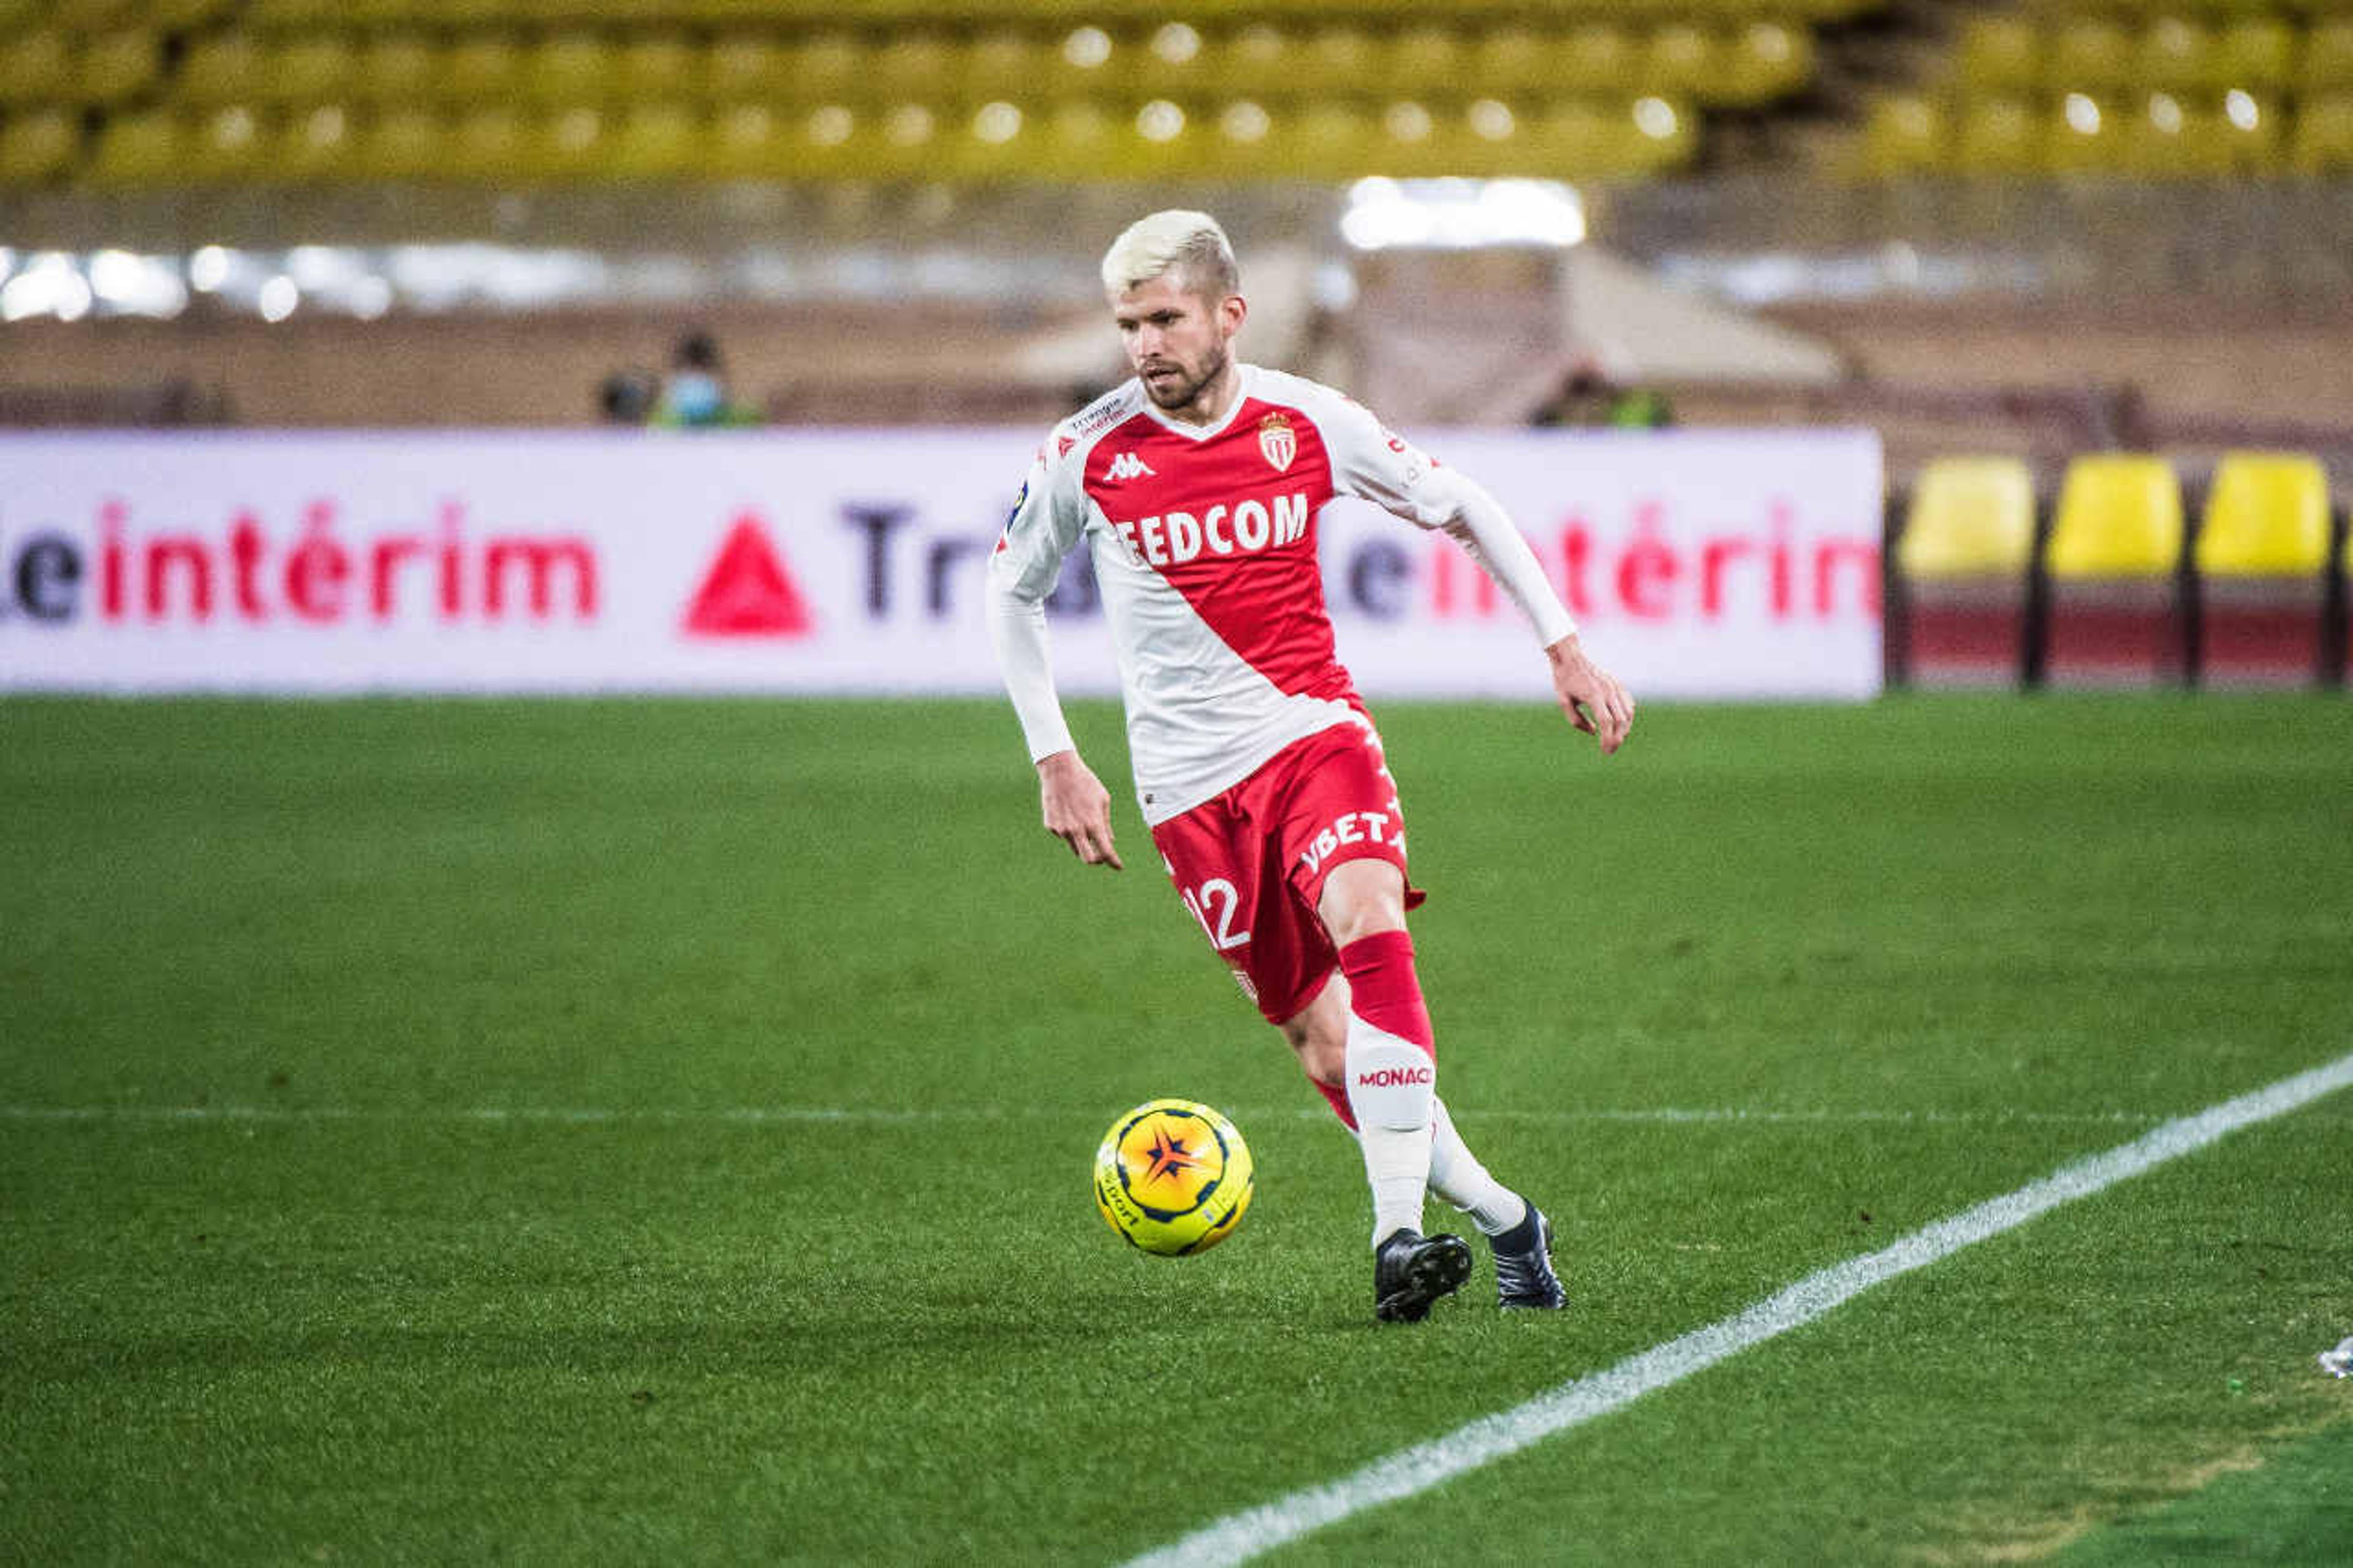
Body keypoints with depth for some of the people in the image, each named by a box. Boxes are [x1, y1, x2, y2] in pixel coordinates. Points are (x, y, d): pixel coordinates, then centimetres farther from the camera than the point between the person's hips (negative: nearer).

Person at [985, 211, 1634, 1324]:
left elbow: (1462, 511, 11)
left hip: (1315, 731, 0)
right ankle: (1502, 1220, 14)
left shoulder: (1307, 424, -3)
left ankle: (1399, 1235, -31)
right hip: (1191, 781, 1)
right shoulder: (1086, 455, -5)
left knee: (1371, 930, -28)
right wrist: (1054, 761, 7)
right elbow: (1012, 592, 12)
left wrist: (1565, 648, 7)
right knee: (1323, 1042, -1)